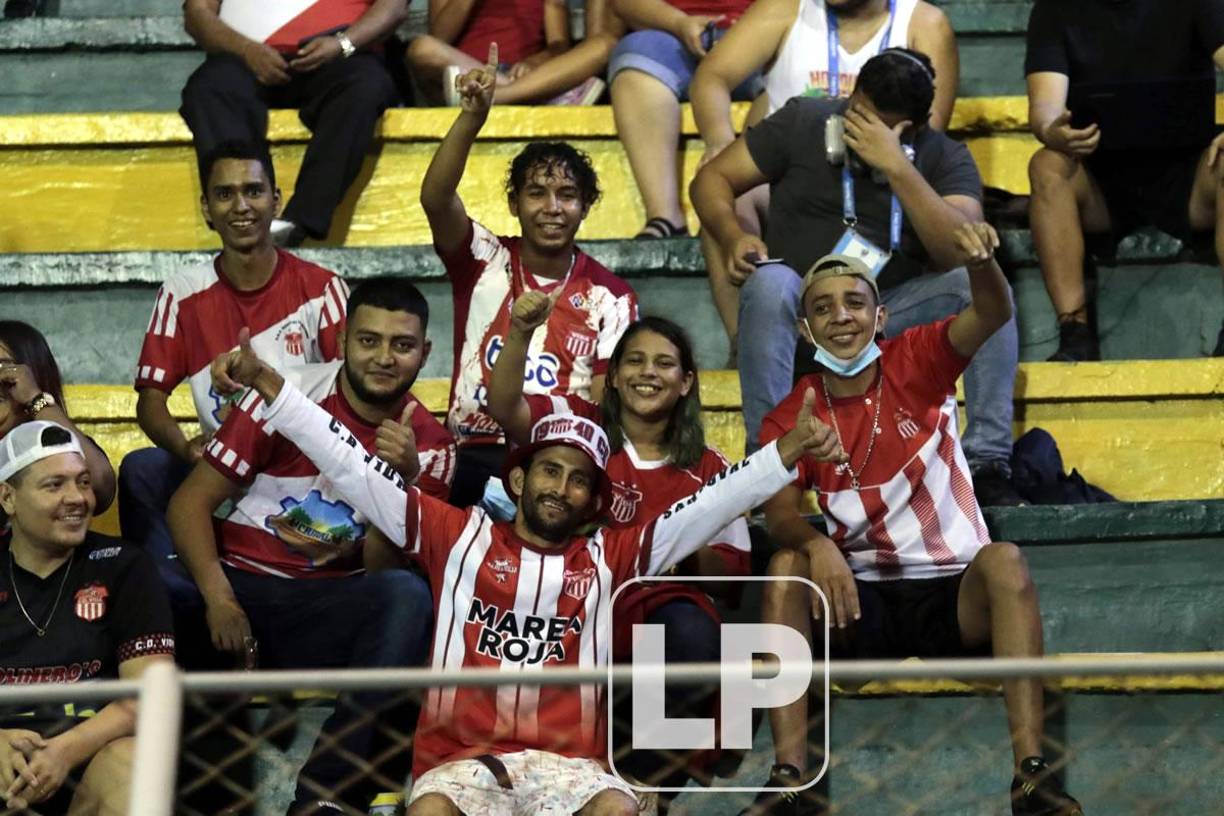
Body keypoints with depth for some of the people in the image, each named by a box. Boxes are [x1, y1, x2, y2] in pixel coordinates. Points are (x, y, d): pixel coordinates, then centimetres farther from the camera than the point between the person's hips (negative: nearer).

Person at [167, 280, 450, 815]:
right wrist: (218, 599, -18)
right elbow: (191, 502, -3)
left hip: (329, 604, 2)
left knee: (407, 598, -32)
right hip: (238, 584, -1)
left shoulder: (429, 446, 5)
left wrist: (403, 478, -19)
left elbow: (383, 567, -3)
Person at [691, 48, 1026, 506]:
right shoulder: (803, 122, 3)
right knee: (770, 283, -35)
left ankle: (988, 464, -25)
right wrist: (734, 237, -16)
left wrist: (897, 167, -23)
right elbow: (712, 179, 5)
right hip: (799, 313, -1)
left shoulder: (945, 158, 2)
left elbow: (964, 252, -15)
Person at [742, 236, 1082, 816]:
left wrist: (979, 262, -45)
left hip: (954, 595, -1)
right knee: (787, 566, -26)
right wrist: (817, 545, -38)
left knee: (1004, 560, -32)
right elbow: (779, 514, -15)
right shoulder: (790, 419, 0)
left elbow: (992, 315, -21)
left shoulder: (917, 362, -3)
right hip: (861, 603, 1)